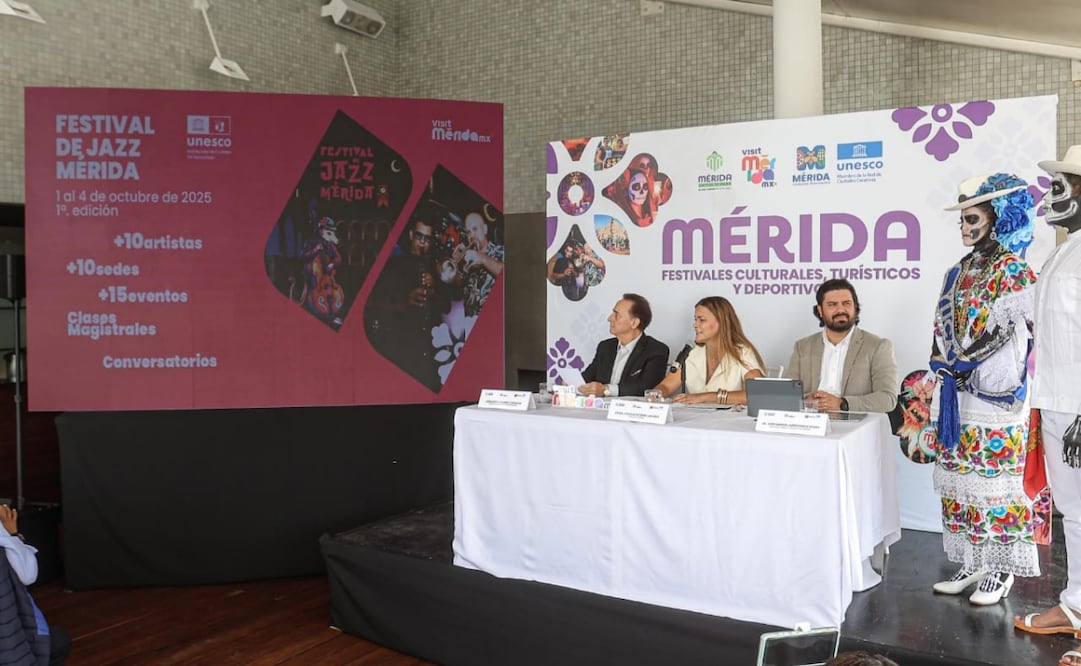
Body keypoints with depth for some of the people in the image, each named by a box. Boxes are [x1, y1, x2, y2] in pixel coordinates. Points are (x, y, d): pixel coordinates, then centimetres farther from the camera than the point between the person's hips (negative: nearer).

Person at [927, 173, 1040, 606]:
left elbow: (1010, 334, -13)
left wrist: (964, 366, -11)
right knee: (960, 478, 9)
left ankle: (1001, 569, 11)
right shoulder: (959, 273, 14)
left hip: (994, 395, -7)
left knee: (995, 479, -1)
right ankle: (973, 563, 20)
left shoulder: (1014, 273, -7)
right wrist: (945, 367, 6)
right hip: (956, 396, 7)